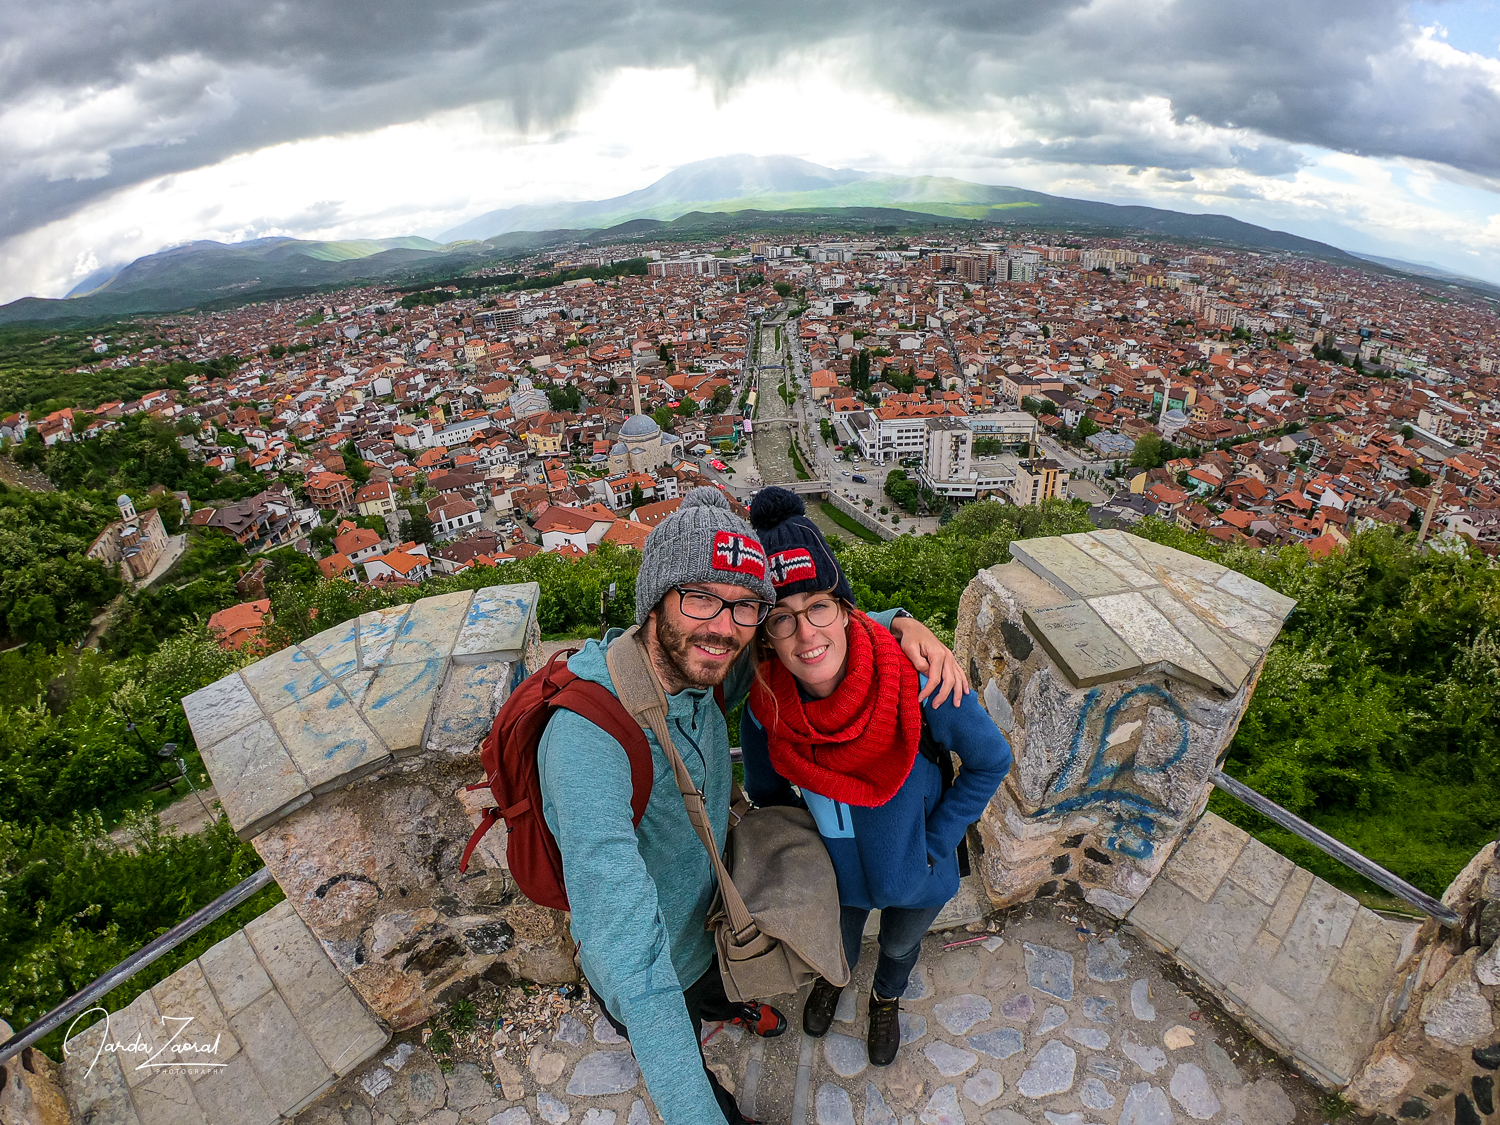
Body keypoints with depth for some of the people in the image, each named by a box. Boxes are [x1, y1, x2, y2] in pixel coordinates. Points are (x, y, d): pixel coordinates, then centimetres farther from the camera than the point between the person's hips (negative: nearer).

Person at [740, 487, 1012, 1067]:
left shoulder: (918, 685, -37)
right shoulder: (766, 709, -29)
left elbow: (990, 761, -18)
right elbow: (766, 792, -5)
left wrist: (934, 844, -17)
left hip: (914, 874, 0)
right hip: (833, 872, 1)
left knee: (900, 946, 32)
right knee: (837, 945, 32)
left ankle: (886, 999, 67)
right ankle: (831, 981, 69)